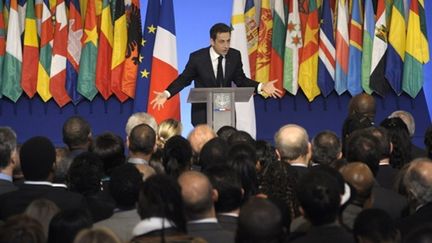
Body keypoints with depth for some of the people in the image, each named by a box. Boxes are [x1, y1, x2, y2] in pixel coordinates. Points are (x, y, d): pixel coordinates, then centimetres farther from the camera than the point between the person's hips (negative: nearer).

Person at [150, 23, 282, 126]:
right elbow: (184, 79, -1)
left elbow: (240, 80, 8)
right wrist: (166, 93, -16)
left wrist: (261, 87, -7)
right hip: (203, 113, -3)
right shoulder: (197, 57, -11)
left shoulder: (235, 56, -3)